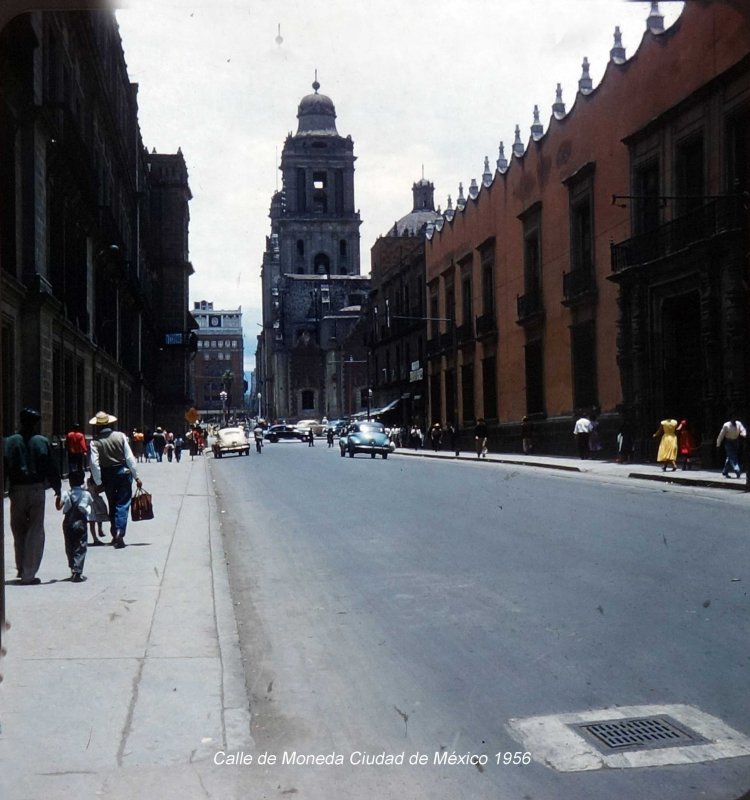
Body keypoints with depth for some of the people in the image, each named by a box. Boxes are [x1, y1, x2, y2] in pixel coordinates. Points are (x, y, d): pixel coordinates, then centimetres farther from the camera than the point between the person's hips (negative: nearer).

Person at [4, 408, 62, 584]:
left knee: (19, 531, 17)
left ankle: (22, 569, 23)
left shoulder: (9, 442, -1)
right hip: (37, 490, -2)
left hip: (17, 491, 2)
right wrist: (57, 488, 7)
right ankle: (29, 574, 1)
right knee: (35, 532, 4)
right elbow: (51, 467, -3)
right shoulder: (42, 442, -4)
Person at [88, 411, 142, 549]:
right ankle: (119, 533, -15)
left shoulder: (95, 442, -8)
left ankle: (115, 534, 20)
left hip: (107, 476, 1)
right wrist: (136, 476, -1)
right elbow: (130, 457, -7)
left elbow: (94, 463, -13)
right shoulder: (120, 436, -6)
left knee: (112, 505, 16)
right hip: (123, 472, -1)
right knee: (123, 504, 0)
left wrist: (98, 483, -6)